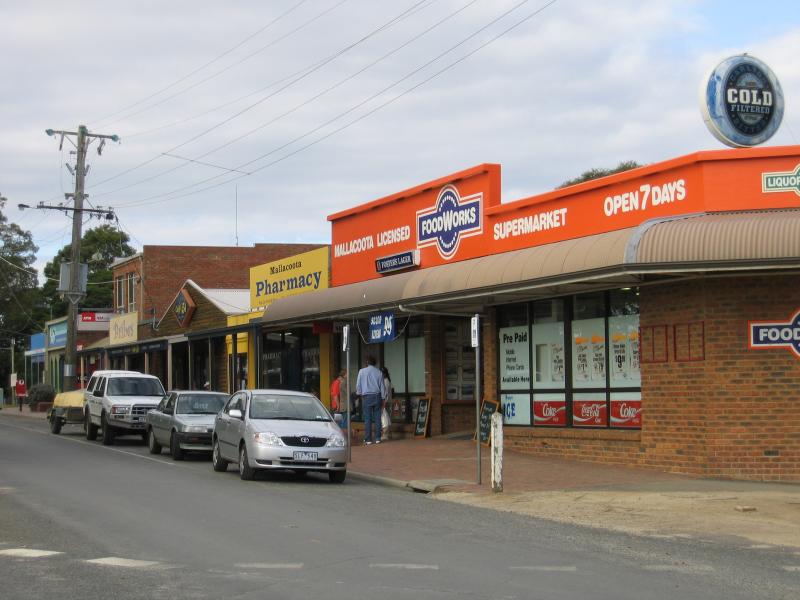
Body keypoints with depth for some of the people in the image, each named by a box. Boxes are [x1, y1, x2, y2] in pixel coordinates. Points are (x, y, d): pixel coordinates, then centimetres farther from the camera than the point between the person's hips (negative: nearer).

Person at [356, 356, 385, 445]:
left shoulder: (362, 371, -2)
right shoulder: (379, 372, 4)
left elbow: (358, 385, 2)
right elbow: (382, 386, 7)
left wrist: (359, 393, 18)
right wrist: (383, 398, 14)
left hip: (366, 396, -2)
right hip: (377, 396, 2)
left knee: (367, 418, -1)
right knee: (377, 417, 6)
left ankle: (368, 439, -2)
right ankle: (377, 438, 6)